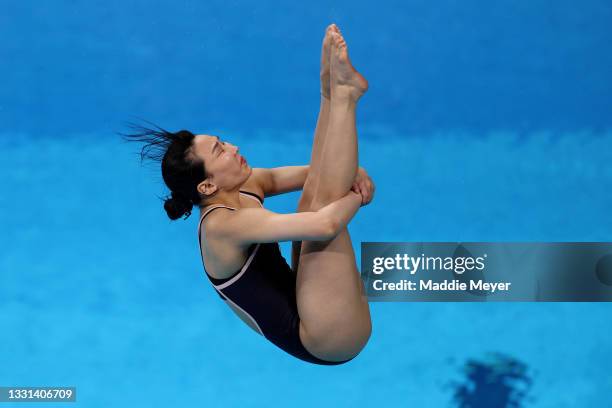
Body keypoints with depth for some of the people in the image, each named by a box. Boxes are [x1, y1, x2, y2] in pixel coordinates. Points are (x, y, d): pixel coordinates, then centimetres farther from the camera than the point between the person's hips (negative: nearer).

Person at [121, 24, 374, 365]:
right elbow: (324, 224, -34)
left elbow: (318, 172, 13)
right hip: (330, 341, -9)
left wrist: (351, 173, -10)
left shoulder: (245, 187, 5)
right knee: (323, 200, -18)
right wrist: (357, 195, -14)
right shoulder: (223, 225, -22)